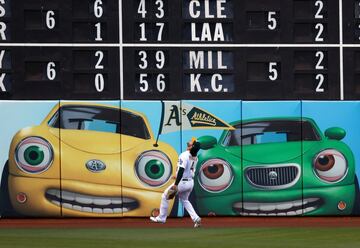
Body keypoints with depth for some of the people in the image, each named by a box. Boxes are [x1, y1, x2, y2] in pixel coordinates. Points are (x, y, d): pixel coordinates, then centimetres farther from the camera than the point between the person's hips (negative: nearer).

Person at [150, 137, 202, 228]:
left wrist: (176, 184, -24)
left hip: (182, 182, -7)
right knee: (184, 200, 26)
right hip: (191, 182, 7)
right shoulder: (195, 157, 5)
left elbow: (181, 170, -25)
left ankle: (161, 218, 16)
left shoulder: (184, 155, -19)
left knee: (165, 196, 11)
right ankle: (196, 218, 10)